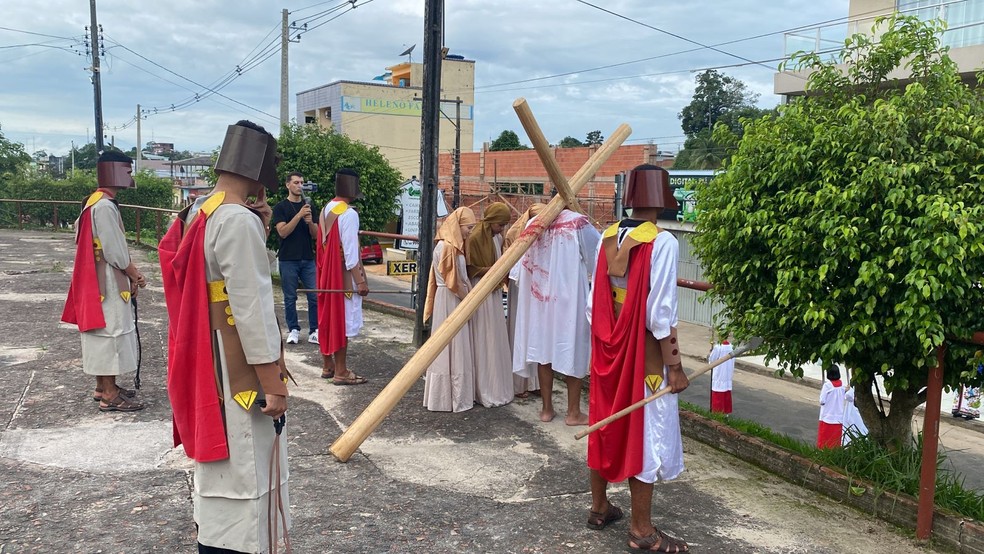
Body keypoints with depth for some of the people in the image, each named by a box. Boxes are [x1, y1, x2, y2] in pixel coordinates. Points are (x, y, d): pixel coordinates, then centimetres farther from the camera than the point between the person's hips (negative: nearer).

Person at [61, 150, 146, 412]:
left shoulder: (96, 202, 12)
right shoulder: (104, 206, -20)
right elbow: (115, 251, -20)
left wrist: (131, 275, 9)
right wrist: (136, 275, -7)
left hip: (101, 280, 10)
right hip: (107, 282, -10)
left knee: (105, 332, 16)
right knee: (110, 331, -4)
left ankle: (103, 386, 27)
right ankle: (109, 395, 4)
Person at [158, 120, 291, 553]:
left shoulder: (198, 212, 8)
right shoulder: (239, 219, -21)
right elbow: (253, 309, -23)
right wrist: (274, 384, -18)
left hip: (205, 366, 10)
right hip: (235, 373, -10)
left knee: (220, 466, 23)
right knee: (241, 475, 1)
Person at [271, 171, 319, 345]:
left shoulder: (309, 206, 12)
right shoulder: (280, 207, 0)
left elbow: (315, 235, 9)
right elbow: (283, 232, -12)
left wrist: (310, 222, -11)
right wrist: (299, 215, -21)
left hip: (308, 259, 3)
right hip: (288, 260, -3)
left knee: (315, 296, -2)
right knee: (290, 298, 4)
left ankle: (314, 331, 4)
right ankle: (293, 330, 15)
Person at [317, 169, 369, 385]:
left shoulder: (325, 210, 9)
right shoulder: (349, 214, -18)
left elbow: (324, 245, 13)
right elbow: (350, 252, -20)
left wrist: (326, 271, 20)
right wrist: (360, 280, -16)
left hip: (326, 274, 9)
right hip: (343, 277, -9)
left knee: (328, 318, 14)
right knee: (342, 321, -3)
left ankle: (328, 365, 24)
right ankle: (341, 371, 2)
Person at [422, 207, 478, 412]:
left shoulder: (454, 245, 12)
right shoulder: (446, 246, -18)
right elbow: (452, 280, -18)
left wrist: (467, 295, 8)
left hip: (456, 301, 10)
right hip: (449, 301, -10)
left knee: (457, 348, 13)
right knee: (451, 348, -3)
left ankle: (456, 395, 22)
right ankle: (453, 398, 5)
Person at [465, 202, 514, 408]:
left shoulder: (498, 238, 8)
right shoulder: (475, 238, -15)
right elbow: (471, 269, -14)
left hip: (494, 293, 9)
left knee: (497, 339, 13)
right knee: (483, 342, -4)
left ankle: (498, 388, 24)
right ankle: (485, 392, 4)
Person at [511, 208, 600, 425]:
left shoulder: (534, 224, 4)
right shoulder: (579, 223, -8)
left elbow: (522, 266, 10)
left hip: (539, 297, 4)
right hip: (569, 296, -4)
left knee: (543, 347, 10)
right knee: (572, 350, 5)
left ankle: (546, 408, 18)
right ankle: (573, 412, 11)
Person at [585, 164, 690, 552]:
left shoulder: (608, 238, 2)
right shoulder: (662, 242, -17)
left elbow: (594, 303, 5)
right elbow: (660, 313, -19)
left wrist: (603, 341, 17)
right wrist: (674, 366, -13)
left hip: (608, 347, 6)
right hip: (644, 351, -6)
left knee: (606, 424, 17)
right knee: (645, 431, 4)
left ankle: (599, 507, 32)